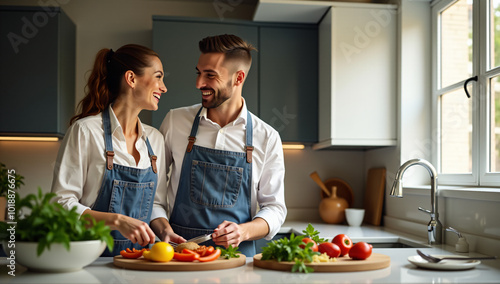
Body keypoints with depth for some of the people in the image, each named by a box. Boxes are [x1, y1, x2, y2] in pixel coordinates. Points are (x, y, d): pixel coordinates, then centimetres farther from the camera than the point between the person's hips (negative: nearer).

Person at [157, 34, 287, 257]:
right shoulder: (175, 121, 3)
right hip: (179, 248, 0)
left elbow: (274, 207, 6)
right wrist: (160, 225, -3)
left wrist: (243, 231, -13)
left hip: (237, 253, 0)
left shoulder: (267, 138, 1)